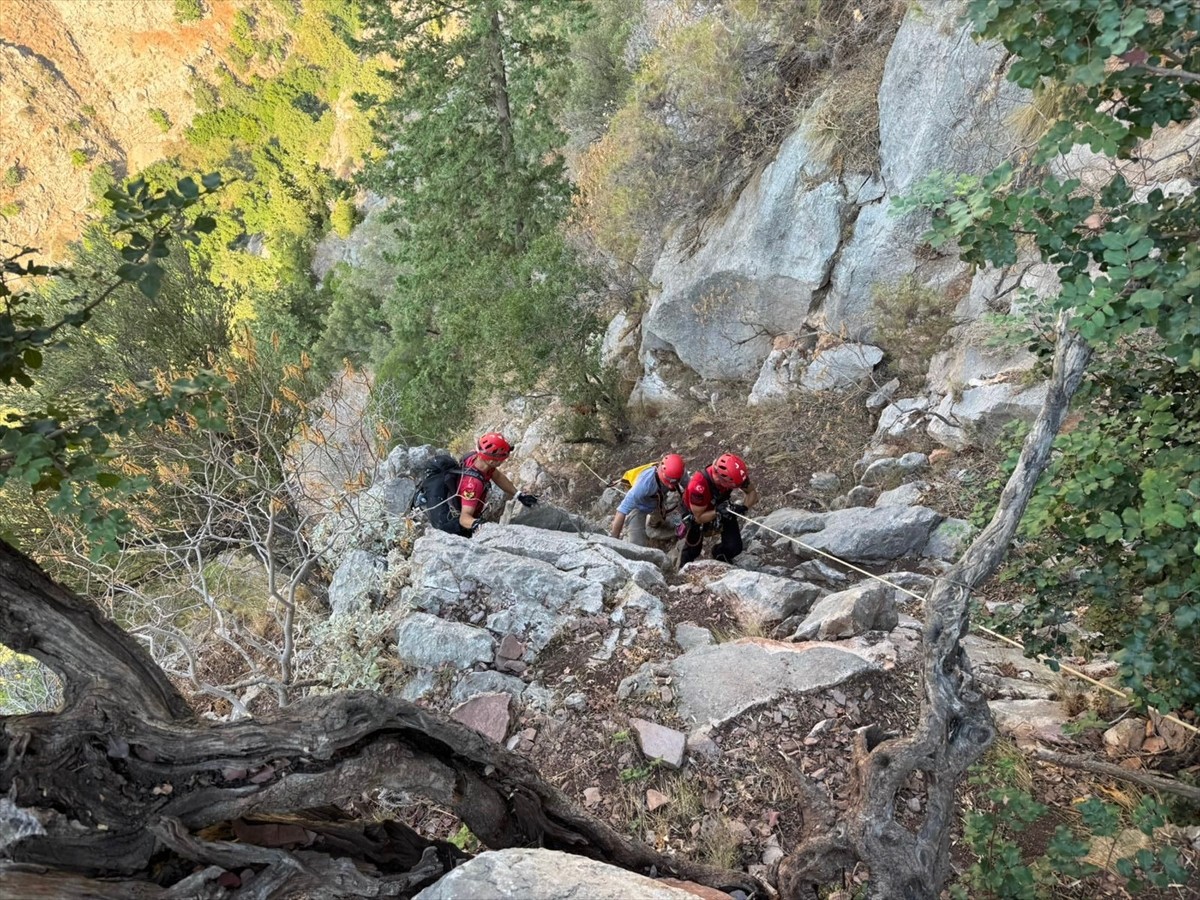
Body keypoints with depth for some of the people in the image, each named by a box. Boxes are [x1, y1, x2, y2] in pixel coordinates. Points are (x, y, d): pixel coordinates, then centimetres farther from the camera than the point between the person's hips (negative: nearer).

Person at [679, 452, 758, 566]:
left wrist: (743, 507, -34)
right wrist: (717, 512, -46)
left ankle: (720, 554, 33)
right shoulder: (698, 486, -45)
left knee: (734, 547, -2)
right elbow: (699, 518, -29)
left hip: (721, 506, 4)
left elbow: (752, 492, -15)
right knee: (693, 549, 9)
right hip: (697, 513, -3)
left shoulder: (735, 474, -33)